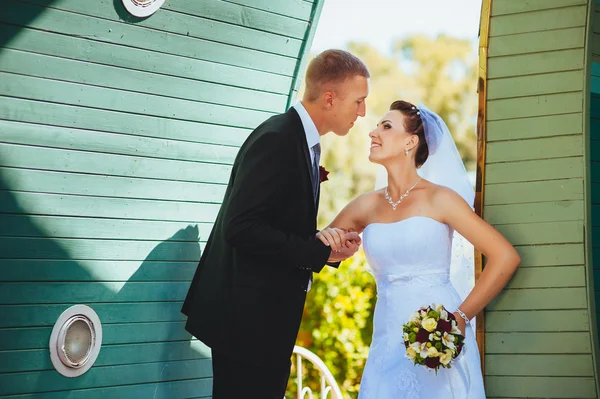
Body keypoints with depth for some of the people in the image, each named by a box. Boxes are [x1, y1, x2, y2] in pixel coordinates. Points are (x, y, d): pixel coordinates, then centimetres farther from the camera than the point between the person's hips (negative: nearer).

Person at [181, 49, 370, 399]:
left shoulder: (303, 141, 12)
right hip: (247, 317, -10)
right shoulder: (277, 139, -17)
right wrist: (319, 252, -20)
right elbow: (240, 227, -25)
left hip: (270, 315, 10)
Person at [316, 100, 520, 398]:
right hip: (388, 339, 4)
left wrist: (462, 317, -11)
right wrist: (323, 240, -8)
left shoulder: (439, 199, -5)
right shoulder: (366, 206, 7)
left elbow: (506, 257, -8)